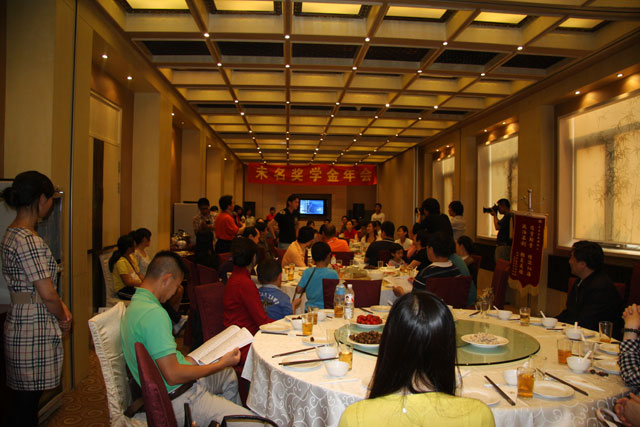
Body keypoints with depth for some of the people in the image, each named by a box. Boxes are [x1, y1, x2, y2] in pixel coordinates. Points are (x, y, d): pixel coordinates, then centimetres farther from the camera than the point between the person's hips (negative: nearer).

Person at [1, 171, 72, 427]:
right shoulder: (29, 241, -22)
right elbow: (48, 294, -21)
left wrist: (61, 307, 7)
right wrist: (63, 318, -3)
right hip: (33, 332, -10)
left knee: (24, 404, 20)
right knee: (26, 406, 4)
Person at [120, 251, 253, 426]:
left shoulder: (136, 303, 7)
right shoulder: (154, 314, -26)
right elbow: (173, 376, -27)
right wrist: (221, 364, -17)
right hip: (178, 400, -11)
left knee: (229, 374, 31)